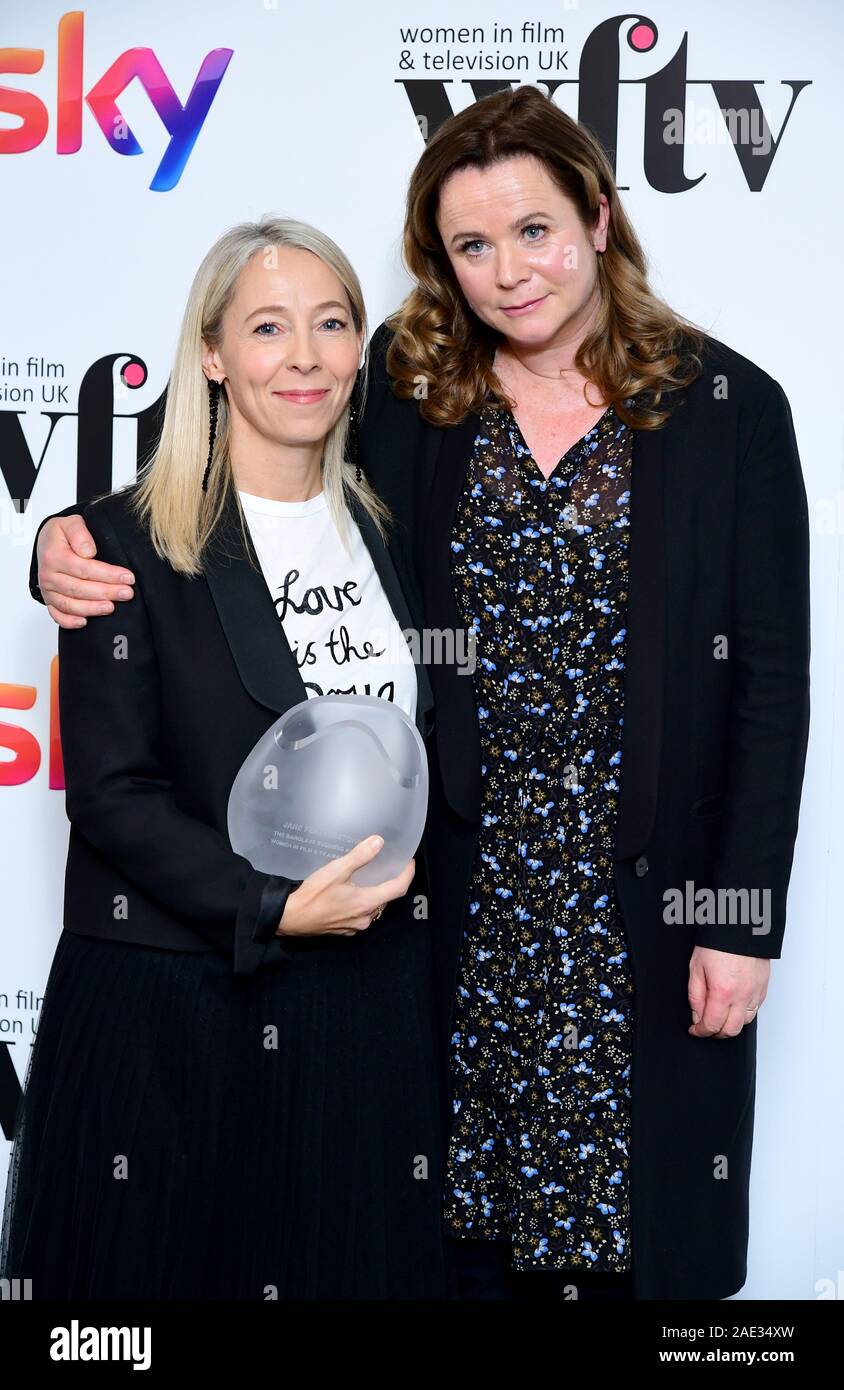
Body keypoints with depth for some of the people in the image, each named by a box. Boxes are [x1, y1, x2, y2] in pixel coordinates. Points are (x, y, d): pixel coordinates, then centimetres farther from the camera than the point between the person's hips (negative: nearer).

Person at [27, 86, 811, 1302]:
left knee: (637, 1225, 11)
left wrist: (743, 919, -6)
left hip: (645, 903, -1)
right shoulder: (407, 395, 1)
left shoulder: (729, 408, -3)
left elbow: (771, 677, -3)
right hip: (461, 894, 2)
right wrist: (73, 547, -15)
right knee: (463, 1222, 14)